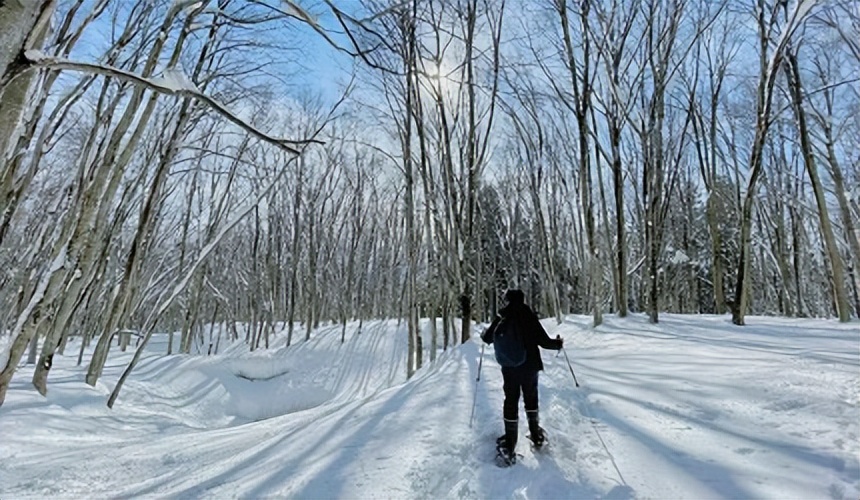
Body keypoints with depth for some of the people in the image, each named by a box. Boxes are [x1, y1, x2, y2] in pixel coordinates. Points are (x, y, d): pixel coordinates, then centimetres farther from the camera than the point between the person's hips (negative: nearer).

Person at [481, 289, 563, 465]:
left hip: (509, 368, 0)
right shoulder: (530, 317, -10)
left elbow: (488, 338, 4)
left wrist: (483, 334, 28)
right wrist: (558, 343, 10)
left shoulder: (501, 319, -5)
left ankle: (509, 446, 6)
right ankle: (536, 435, 30)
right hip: (530, 366, 0)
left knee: (511, 402, 7)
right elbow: (544, 341, -10)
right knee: (531, 399, 19)